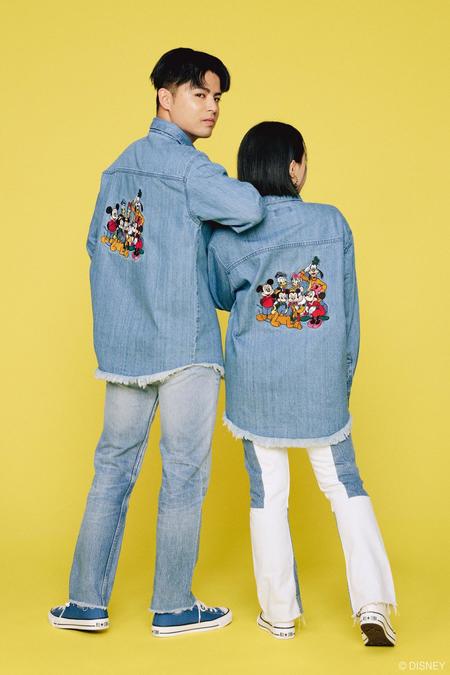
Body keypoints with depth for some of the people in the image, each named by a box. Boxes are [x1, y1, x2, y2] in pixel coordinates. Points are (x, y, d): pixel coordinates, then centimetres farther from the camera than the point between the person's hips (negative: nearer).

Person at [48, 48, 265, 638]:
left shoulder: (117, 168, 15)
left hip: (122, 345, 7)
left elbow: (97, 244, 21)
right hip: (185, 345, -7)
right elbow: (248, 208, -24)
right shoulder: (180, 161, -10)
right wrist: (229, 204, -1)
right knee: (184, 475, 4)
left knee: (113, 468, 13)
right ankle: (173, 609, 14)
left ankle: (86, 602, 18)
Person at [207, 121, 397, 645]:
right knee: (344, 485, 13)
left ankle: (280, 614, 20)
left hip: (255, 385, 0)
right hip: (322, 384, 0)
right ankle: (372, 604, 9)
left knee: (267, 495, 10)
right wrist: (345, 374, 11)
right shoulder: (333, 223, -7)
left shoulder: (226, 238, -7)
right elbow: (348, 308, 0)